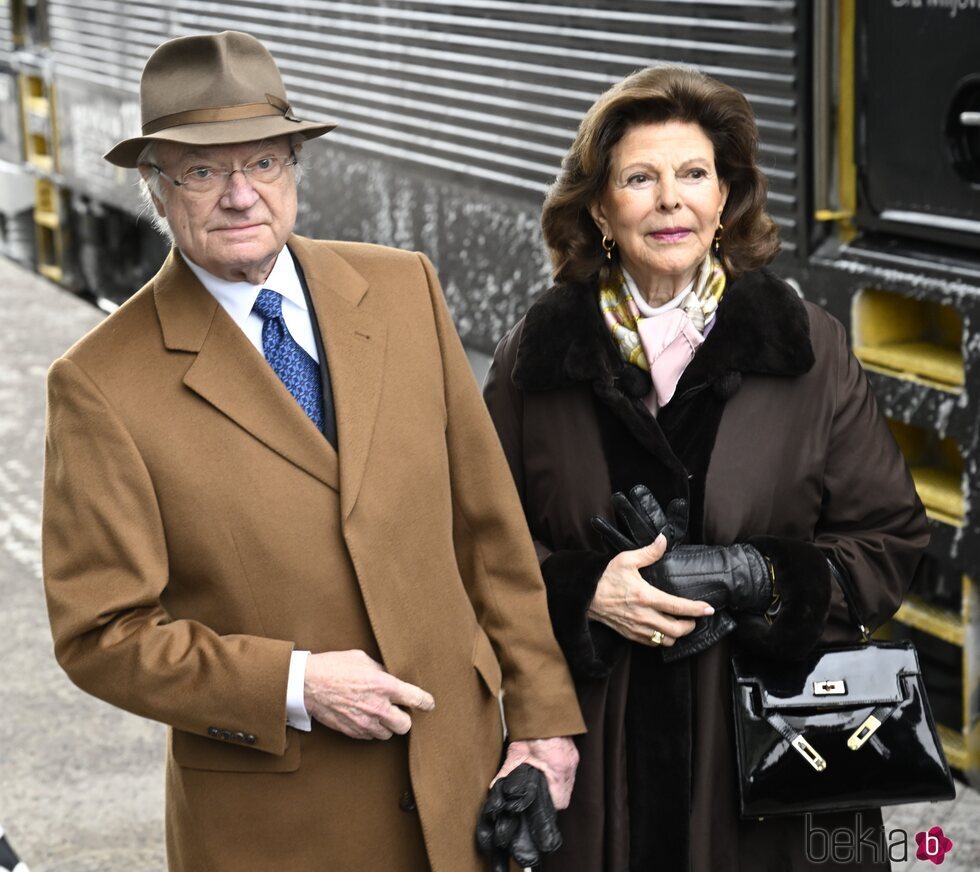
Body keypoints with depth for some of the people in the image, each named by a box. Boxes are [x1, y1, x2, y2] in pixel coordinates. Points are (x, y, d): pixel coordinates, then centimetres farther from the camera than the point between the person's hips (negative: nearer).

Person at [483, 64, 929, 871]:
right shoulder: (536, 359, 2)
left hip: (766, 743, 0)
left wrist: (766, 579, -14)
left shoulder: (807, 349, 1)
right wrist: (582, 592, -13)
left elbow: (889, 541, 2)